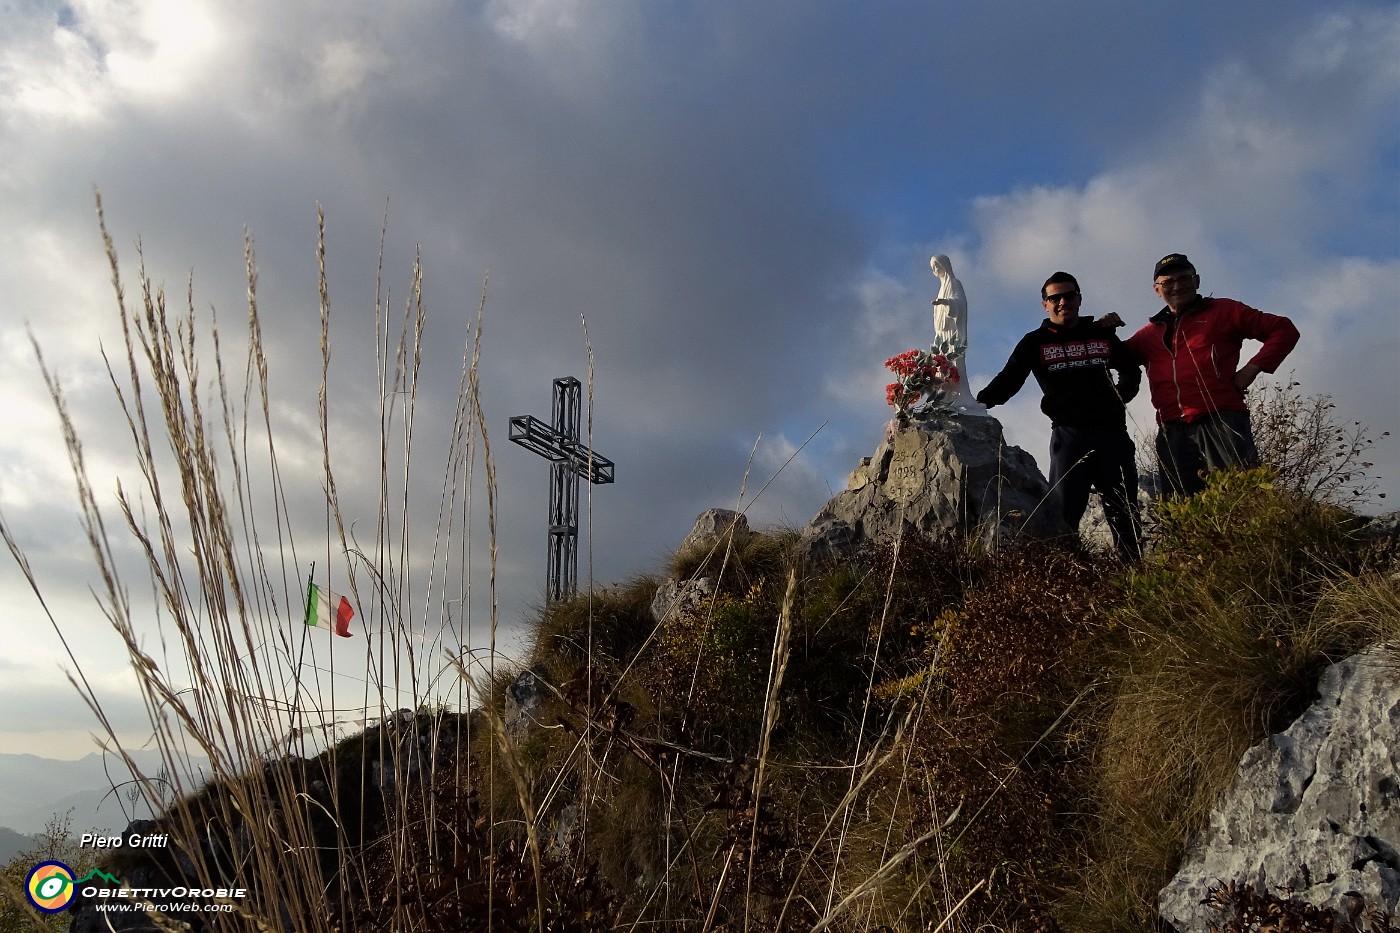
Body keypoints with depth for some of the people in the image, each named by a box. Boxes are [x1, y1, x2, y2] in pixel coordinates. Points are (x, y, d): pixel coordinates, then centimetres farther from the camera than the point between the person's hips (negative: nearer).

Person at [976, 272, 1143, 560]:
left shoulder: (1102, 334, 12)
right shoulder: (1035, 342, 6)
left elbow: (1130, 371, 26)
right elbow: (1007, 381, -4)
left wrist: (1119, 398, 8)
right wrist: (979, 402, -20)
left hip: (1112, 432, 3)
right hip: (1069, 434, -3)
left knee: (1125, 510, 6)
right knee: (1065, 511, -9)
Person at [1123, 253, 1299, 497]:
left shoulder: (1223, 311, 15)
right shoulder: (1150, 333, 25)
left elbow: (1284, 330, 12)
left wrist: (1253, 367, -1)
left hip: (1221, 421, -3)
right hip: (1172, 433, 4)